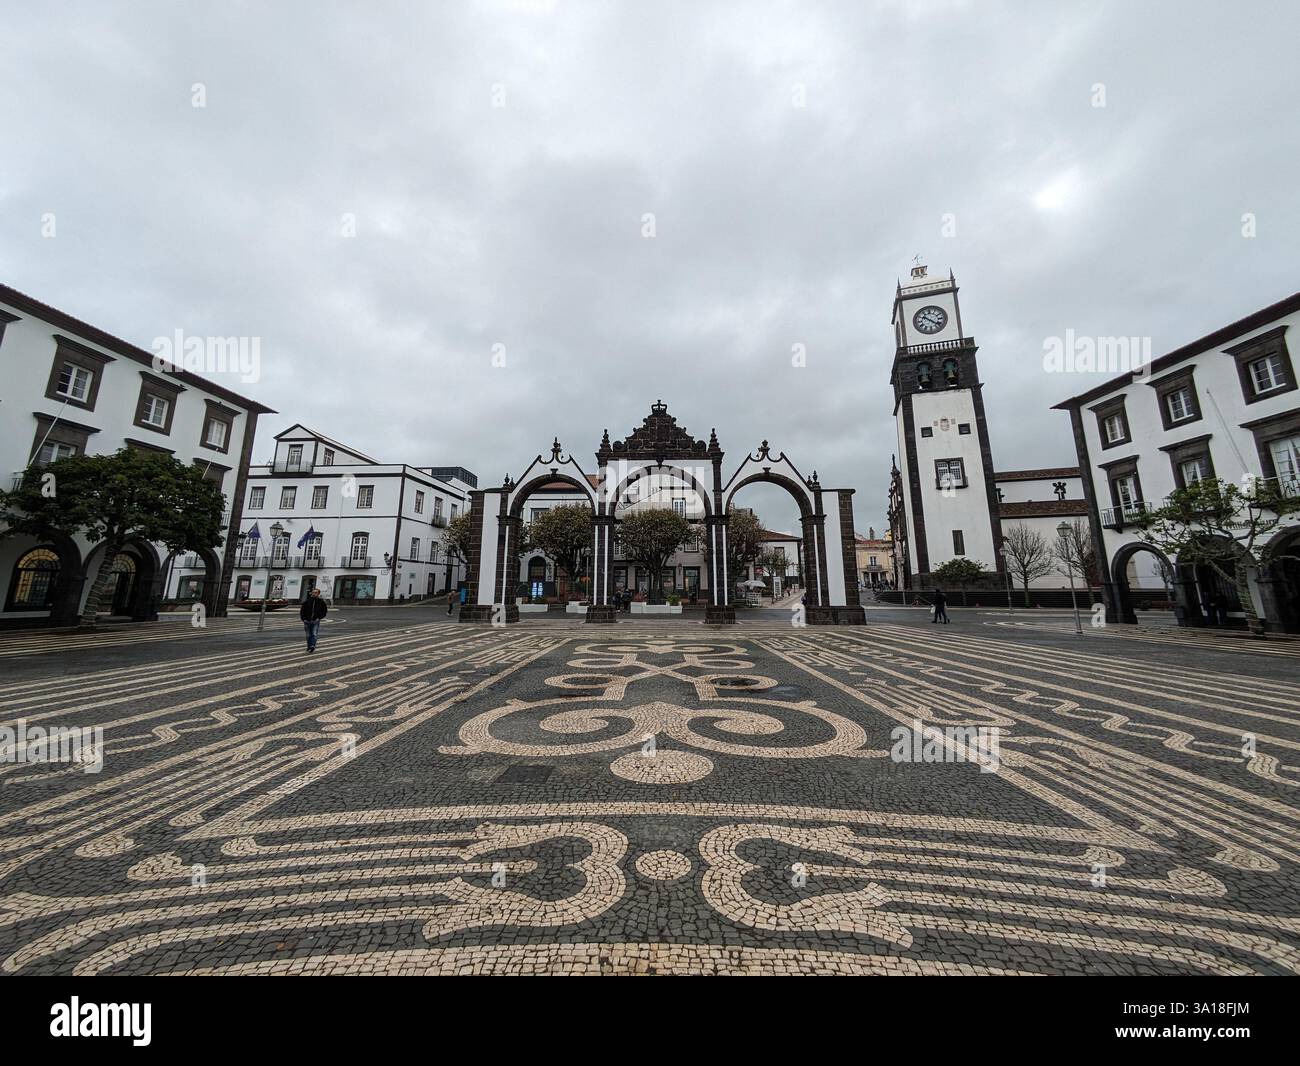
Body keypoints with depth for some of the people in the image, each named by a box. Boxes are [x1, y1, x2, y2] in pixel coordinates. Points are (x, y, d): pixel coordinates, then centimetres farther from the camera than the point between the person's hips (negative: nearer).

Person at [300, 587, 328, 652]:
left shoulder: (321, 602, -1)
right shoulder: (307, 601, 0)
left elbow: (325, 611, 6)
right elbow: (302, 611, 6)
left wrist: (319, 618, -6)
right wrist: (303, 619, -4)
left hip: (315, 621, -2)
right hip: (307, 621, 2)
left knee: (314, 634, -13)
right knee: (308, 635, 10)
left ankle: (313, 646, -20)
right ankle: (309, 647, 22)